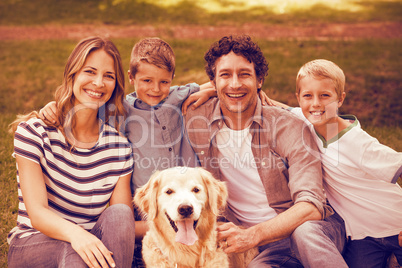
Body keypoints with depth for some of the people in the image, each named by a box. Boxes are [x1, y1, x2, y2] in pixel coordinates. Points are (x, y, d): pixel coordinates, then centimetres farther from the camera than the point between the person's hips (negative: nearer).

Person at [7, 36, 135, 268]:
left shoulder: (119, 146, 1)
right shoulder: (34, 131, -9)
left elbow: (124, 224, -2)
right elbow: (37, 212, -20)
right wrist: (73, 233, -41)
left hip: (91, 242, 4)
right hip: (32, 246, -3)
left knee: (119, 213, -29)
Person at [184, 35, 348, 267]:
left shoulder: (291, 128, -12)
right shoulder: (196, 120, -2)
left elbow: (311, 206, -19)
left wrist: (252, 235, -32)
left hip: (318, 231, 0)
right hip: (268, 248, 1)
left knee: (305, 231, -36)